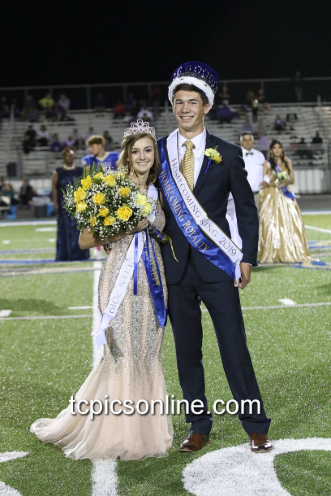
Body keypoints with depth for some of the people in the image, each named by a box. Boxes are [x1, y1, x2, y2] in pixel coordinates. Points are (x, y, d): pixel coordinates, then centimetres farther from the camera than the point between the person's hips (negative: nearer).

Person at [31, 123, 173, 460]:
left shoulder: (157, 194, 12)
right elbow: (85, 240, -7)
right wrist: (124, 228, -15)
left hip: (154, 279, 5)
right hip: (121, 277, -5)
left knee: (147, 353, 9)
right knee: (122, 353, -3)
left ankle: (145, 429, 19)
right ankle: (119, 435, 9)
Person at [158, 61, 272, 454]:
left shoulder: (227, 154, 2)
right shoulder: (159, 152, 5)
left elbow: (247, 210, 4)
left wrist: (247, 258, -3)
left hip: (217, 266, -2)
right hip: (176, 267, 2)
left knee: (234, 348, 0)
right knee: (186, 351, 8)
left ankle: (256, 427, 11)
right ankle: (199, 428, 20)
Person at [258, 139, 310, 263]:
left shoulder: (287, 162, 12)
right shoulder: (267, 163, 3)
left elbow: (292, 179, 8)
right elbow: (264, 182, -2)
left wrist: (285, 182, -12)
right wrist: (275, 183, -18)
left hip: (285, 196, 3)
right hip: (271, 196, -3)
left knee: (289, 223, -4)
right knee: (271, 224, -9)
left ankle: (290, 252, 1)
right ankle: (271, 254, -7)